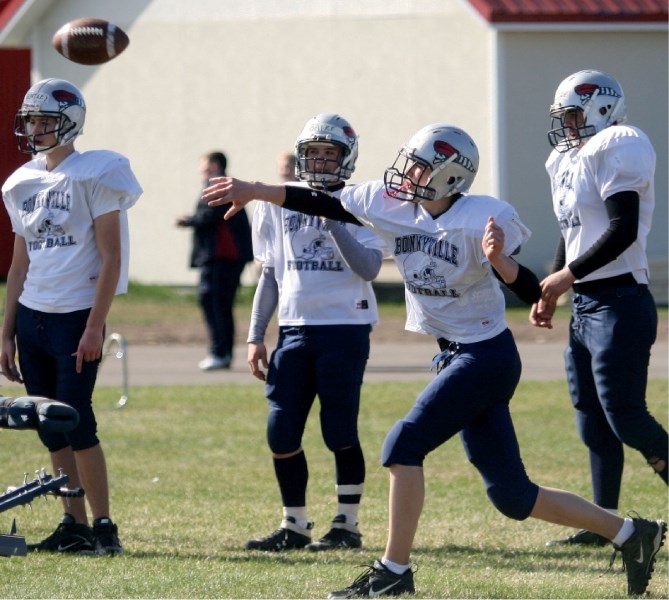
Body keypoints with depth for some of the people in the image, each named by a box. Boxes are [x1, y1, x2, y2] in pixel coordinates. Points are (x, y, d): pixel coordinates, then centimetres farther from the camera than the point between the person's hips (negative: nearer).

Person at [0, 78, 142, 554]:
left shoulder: (94, 176, -8)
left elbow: (111, 259, -11)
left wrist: (94, 327, -17)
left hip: (75, 317, -7)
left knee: (77, 425, -10)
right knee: (52, 430, 6)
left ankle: (104, 527, -2)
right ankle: (75, 524, 12)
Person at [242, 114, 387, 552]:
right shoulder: (280, 205, 11)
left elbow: (369, 269, -14)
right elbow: (271, 274, 16)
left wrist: (332, 220, -21)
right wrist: (256, 336, 11)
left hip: (344, 328, -4)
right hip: (294, 329, 4)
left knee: (340, 433, -3)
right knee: (281, 433, 0)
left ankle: (348, 524, 9)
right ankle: (295, 526, 12)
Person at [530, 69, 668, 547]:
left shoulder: (617, 150, -12)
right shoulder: (568, 161, 16)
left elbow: (623, 229, -19)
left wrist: (569, 274, -15)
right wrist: (550, 295, 19)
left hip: (619, 303, -9)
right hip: (585, 307, 9)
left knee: (625, 418, -12)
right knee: (594, 421, 10)